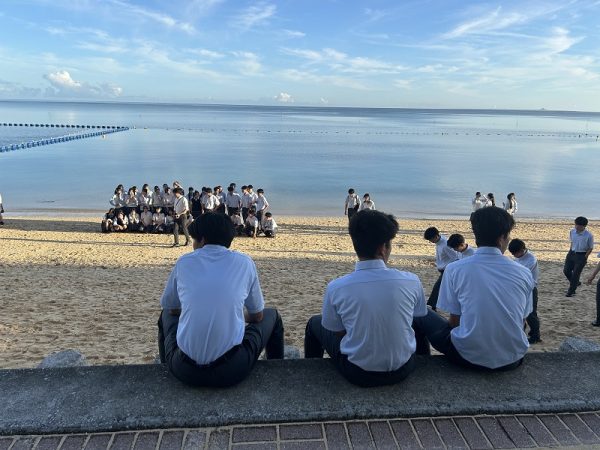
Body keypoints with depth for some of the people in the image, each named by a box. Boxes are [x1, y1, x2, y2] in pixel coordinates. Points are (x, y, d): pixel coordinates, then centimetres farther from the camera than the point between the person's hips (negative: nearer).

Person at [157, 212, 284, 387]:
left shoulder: (184, 262, 2)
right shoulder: (244, 262, 0)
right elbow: (257, 316, 11)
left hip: (185, 371, 2)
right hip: (231, 371, -1)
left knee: (167, 315, 32)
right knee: (271, 316, 24)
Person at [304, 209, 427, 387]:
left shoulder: (336, 287, -18)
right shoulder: (411, 281, -15)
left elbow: (337, 332, -4)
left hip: (357, 374, -1)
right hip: (402, 371, 2)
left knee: (314, 323, 24)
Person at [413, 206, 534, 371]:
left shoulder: (454, 269, -11)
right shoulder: (524, 273, -3)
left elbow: (454, 321, -3)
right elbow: (522, 322, 7)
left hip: (469, 357, -3)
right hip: (513, 360, 3)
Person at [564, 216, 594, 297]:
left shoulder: (588, 235, -17)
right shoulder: (572, 232, -4)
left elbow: (590, 248, -7)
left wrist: (584, 257, -7)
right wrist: (571, 252, 8)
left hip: (581, 256, -5)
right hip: (571, 253, 5)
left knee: (575, 274, -1)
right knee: (566, 271, 4)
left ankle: (571, 291, 13)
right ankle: (576, 282, 33)